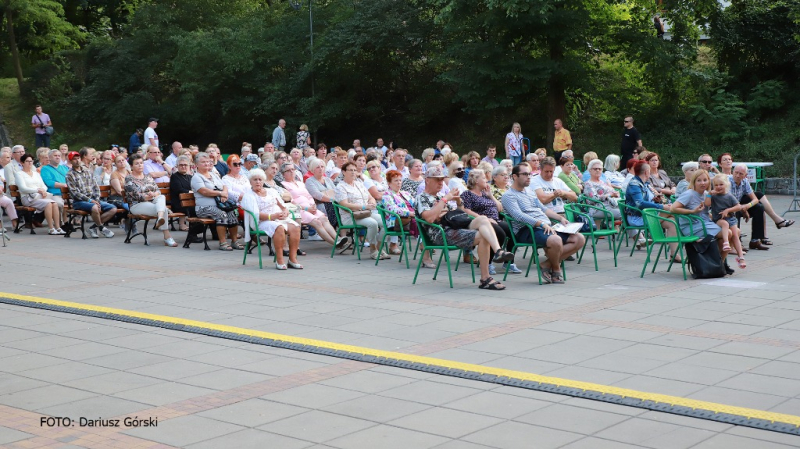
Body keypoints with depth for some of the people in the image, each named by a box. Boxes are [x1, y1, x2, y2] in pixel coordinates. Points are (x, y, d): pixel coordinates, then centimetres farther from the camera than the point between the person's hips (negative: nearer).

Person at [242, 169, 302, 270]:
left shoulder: (272, 191, 24)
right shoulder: (249, 196, 4)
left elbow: (283, 206, 20)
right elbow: (256, 214, -10)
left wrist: (285, 212, -6)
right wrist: (272, 216, -24)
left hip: (280, 219, 6)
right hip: (262, 222, -6)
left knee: (295, 227, -26)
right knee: (279, 228, -38)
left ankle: (293, 258, -27)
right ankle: (279, 260, -33)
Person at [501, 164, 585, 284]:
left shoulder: (529, 191, 25)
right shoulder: (508, 196, -3)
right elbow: (519, 216, -18)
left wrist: (560, 218, 14)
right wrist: (542, 224, -26)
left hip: (547, 227, 9)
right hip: (527, 230, -9)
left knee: (579, 239, -6)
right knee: (556, 240, -37)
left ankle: (547, 264, -8)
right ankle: (556, 270, -7)